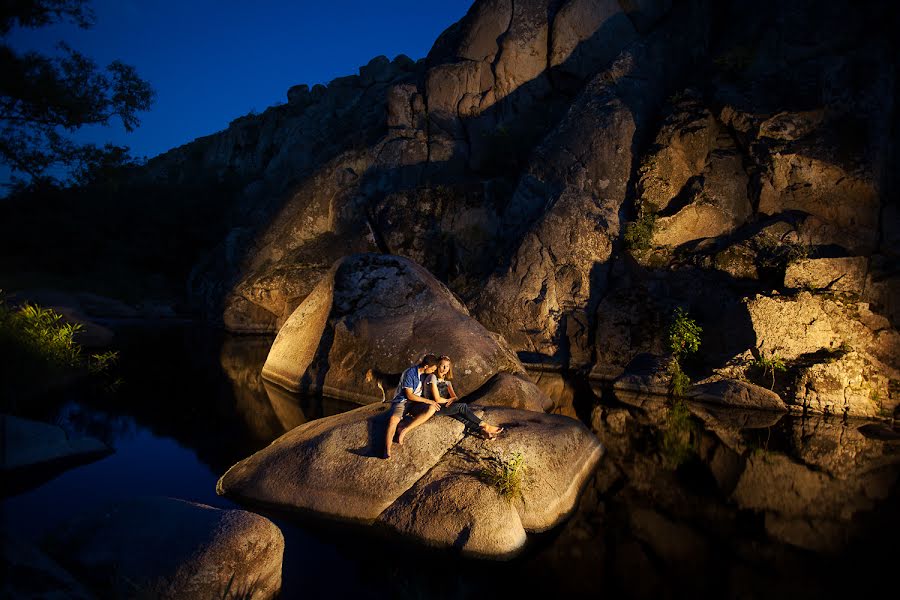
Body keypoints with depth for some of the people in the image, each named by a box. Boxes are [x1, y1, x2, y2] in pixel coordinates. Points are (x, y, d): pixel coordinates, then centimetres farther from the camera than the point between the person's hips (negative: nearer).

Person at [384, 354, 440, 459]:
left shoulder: (425, 373, 6)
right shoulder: (410, 373, -16)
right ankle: (387, 450, -40)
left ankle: (405, 431, -32)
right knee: (393, 418, -37)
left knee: (432, 409, -27)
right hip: (403, 400, -6)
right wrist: (428, 401, -18)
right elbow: (409, 395, -16)